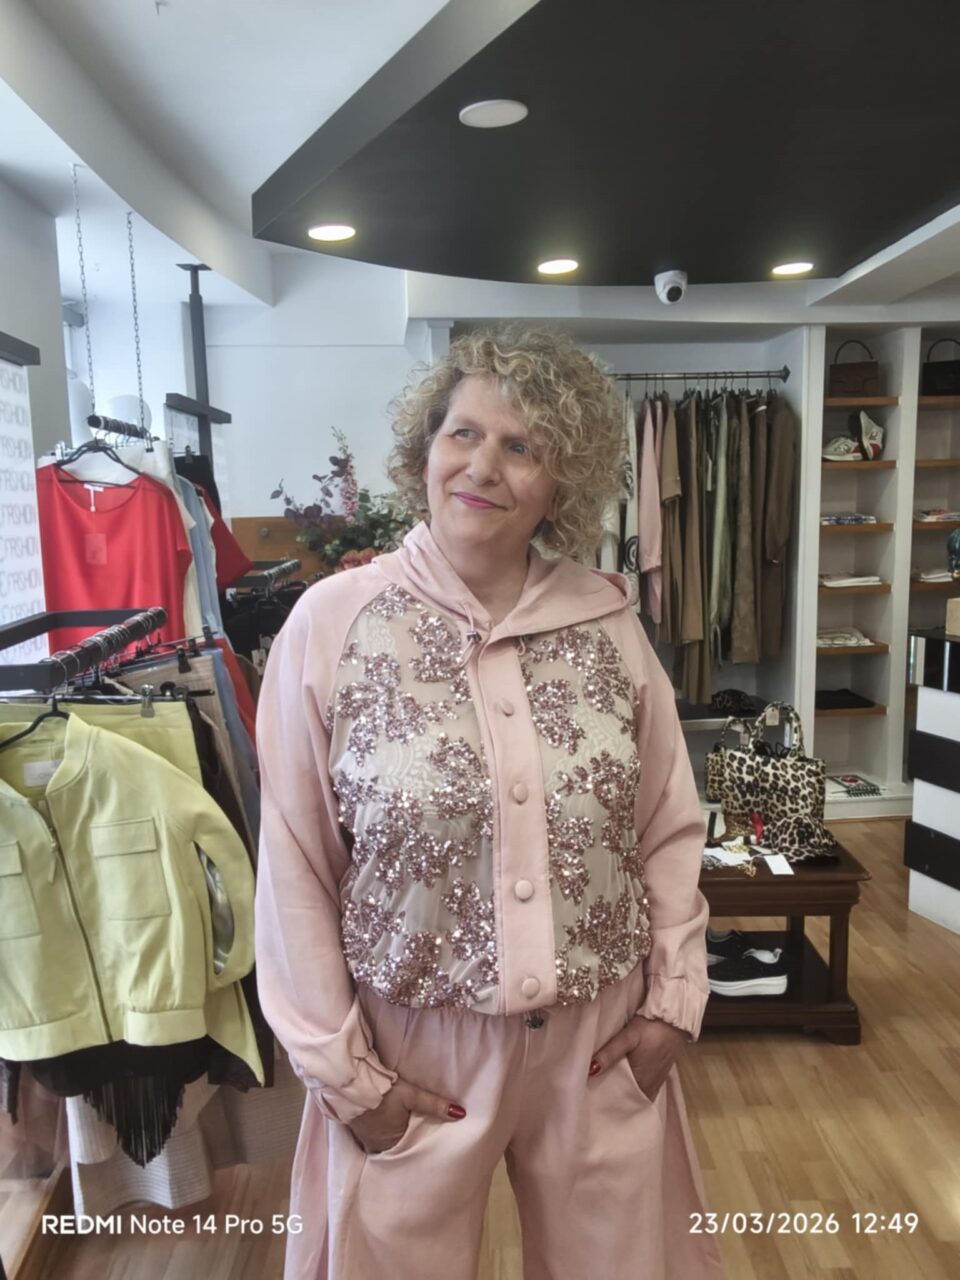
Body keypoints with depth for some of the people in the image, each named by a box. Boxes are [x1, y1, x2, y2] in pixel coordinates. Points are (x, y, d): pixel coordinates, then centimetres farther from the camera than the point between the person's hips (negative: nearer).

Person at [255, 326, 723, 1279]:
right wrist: (340, 1066, -6)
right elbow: (296, 868, -8)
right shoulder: (332, 622, -12)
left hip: (603, 1036, 3)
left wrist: (675, 998, 2)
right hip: (415, 1041, -2)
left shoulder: (607, 620, -5)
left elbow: (672, 828, 4)